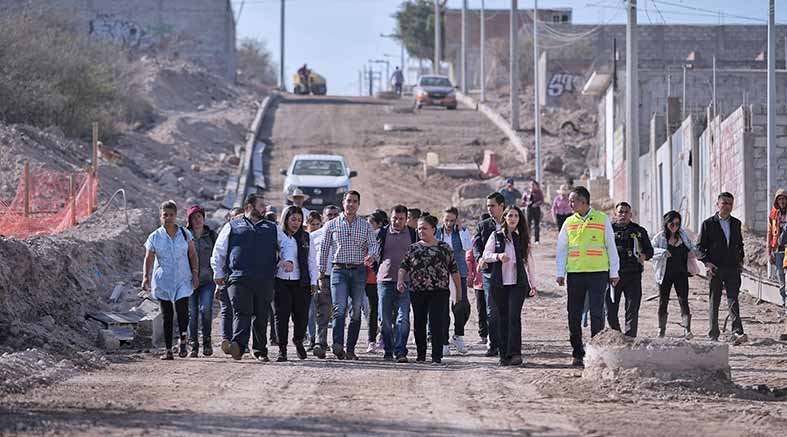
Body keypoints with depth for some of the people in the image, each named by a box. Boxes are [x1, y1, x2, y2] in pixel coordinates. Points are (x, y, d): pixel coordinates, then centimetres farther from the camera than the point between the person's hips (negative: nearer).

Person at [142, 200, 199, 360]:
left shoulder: (185, 234, 6)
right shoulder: (155, 237, 2)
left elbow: (193, 255, 10)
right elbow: (148, 259, 1)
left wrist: (195, 274, 1)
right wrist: (145, 277, -11)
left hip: (183, 280, 0)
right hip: (162, 282, 0)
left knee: (182, 309, -17)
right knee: (167, 315, 1)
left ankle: (183, 342, 0)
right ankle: (168, 350, 6)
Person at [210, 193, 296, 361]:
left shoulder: (273, 229, 24)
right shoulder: (232, 227, 16)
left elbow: (286, 245, 20)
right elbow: (219, 251, 16)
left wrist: (288, 260, -1)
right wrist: (218, 273, 7)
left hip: (265, 280, 3)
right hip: (238, 279, -3)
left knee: (261, 316, 5)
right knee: (242, 313, -18)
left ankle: (259, 350, 15)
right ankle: (238, 346, -33)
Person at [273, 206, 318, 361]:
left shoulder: (305, 238, 11)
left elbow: (311, 260, 13)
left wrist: (313, 281, 8)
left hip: (301, 283, 2)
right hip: (280, 282, -2)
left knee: (301, 315, 2)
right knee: (281, 316, -4)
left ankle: (298, 340, 30)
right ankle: (282, 350, 2)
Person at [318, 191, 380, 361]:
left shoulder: (365, 225, 11)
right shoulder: (332, 225, 8)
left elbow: (373, 244, 1)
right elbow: (324, 249, 11)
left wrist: (371, 256, -21)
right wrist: (322, 272, 8)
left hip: (359, 271, 2)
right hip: (339, 270, -2)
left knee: (356, 312, 2)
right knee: (340, 308, -18)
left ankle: (350, 349, 7)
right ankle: (338, 344, -31)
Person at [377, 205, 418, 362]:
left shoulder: (413, 234, 6)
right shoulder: (382, 233, 6)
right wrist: (377, 272, -1)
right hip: (385, 280, 1)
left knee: (403, 319, -11)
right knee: (385, 320, 5)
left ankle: (400, 352, -13)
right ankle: (388, 351, 15)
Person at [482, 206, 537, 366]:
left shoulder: (523, 238, 8)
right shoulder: (496, 236, 8)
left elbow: (529, 261, 11)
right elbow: (486, 255, 6)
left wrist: (533, 284, 11)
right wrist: (498, 256, -15)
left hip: (518, 282, -1)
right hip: (499, 283, 1)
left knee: (514, 316, -14)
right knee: (503, 318, 3)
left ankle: (515, 353, -18)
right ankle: (504, 355, 7)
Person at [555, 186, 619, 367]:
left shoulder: (602, 219, 3)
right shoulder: (569, 223, 10)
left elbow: (611, 246, 7)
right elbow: (561, 249, 13)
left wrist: (614, 272, 4)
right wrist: (560, 273, 3)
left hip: (598, 272, -3)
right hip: (574, 273, 3)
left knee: (597, 313, -4)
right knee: (574, 315, 2)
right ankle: (578, 354, 10)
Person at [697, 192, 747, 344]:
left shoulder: (736, 223, 13)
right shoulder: (708, 223, 1)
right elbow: (700, 246, 1)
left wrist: (740, 260, 11)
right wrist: (706, 262, -11)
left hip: (733, 268, 2)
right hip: (715, 269, -2)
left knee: (733, 300, -8)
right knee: (714, 302, 4)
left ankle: (737, 333, -19)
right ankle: (714, 335, 11)